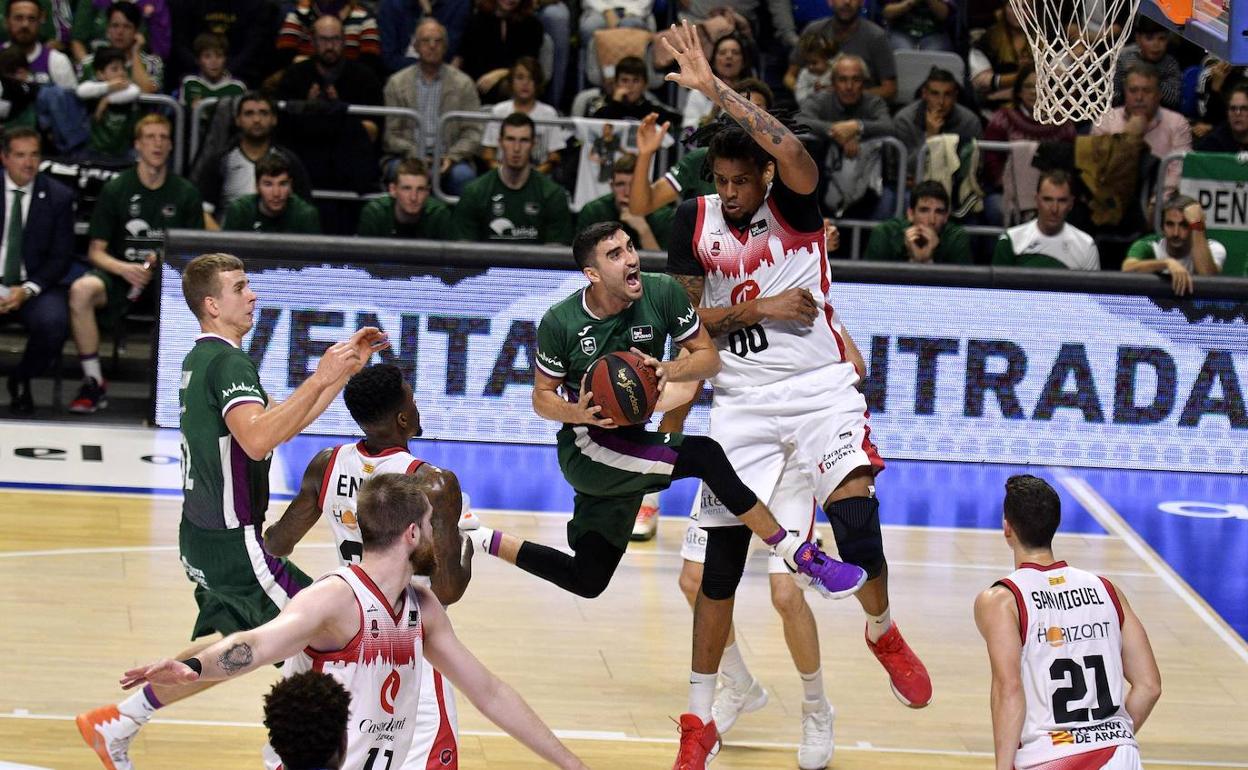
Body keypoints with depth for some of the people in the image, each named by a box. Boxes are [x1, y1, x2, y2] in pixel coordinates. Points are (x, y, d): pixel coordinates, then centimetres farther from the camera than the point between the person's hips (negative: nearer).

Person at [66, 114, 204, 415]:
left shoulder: (185, 193, 8)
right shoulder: (116, 190, 5)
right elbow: (95, 251, 3)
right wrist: (124, 269, -18)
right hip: (120, 274, 0)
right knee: (81, 289, -34)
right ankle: (94, 383, -23)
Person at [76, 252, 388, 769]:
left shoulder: (200, 360, 15)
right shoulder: (229, 363, -17)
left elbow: (280, 423, 19)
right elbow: (258, 439, -35)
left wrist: (345, 368, 12)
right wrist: (320, 378, -32)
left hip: (202, 535, 10)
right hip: (234, 541, -10)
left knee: (219, 653, 20)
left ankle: (117, 725, 20)